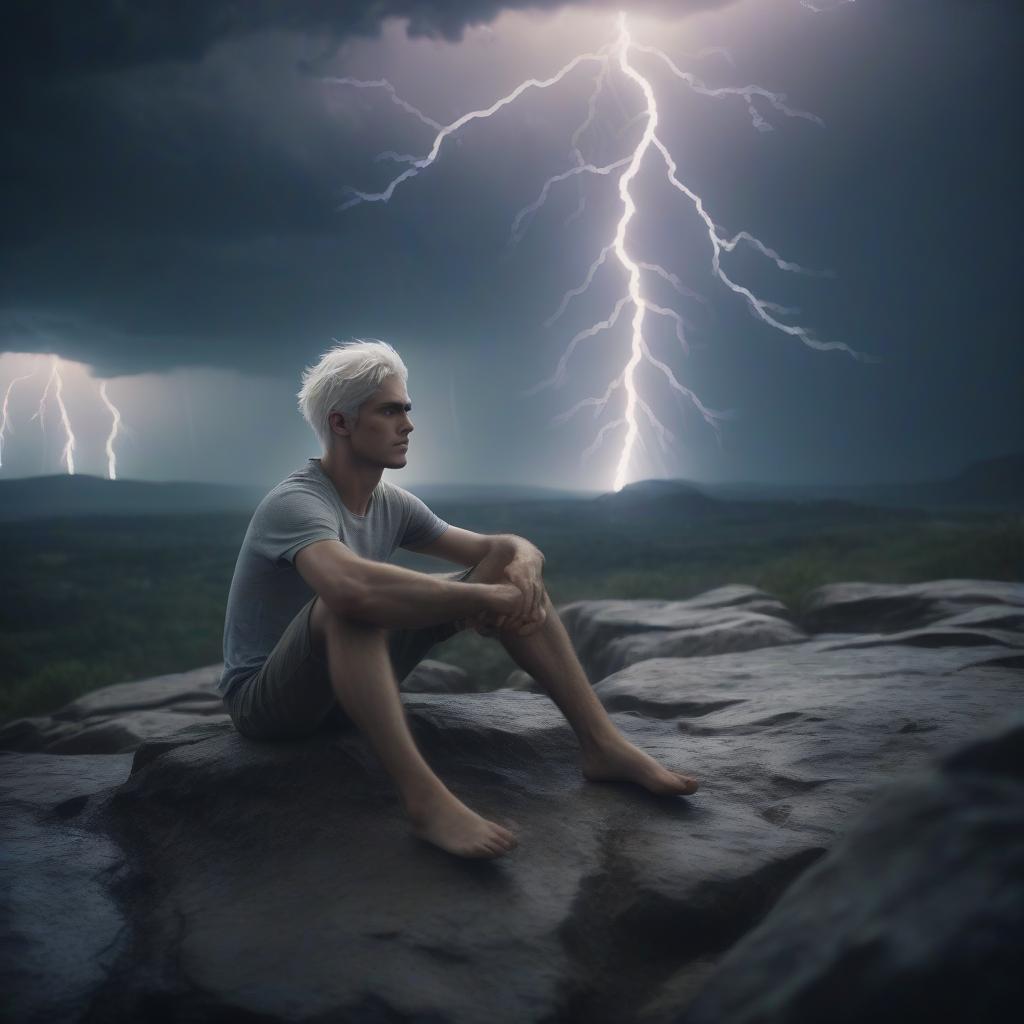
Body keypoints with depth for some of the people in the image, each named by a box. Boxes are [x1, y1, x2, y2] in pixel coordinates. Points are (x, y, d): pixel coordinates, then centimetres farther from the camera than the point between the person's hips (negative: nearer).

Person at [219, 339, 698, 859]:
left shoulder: (392, 503, 2)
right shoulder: (296, 503, -24)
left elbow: (506, 546, 2)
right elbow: (353, 588, -46)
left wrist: (524, 565, -23)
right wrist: (487, 598, -38)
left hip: (352, 682, 7)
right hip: (265, 701, -7)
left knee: (511, 570, -6)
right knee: (351, 602, -41)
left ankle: (603, 744, -13)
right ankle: (423, 797, -45)